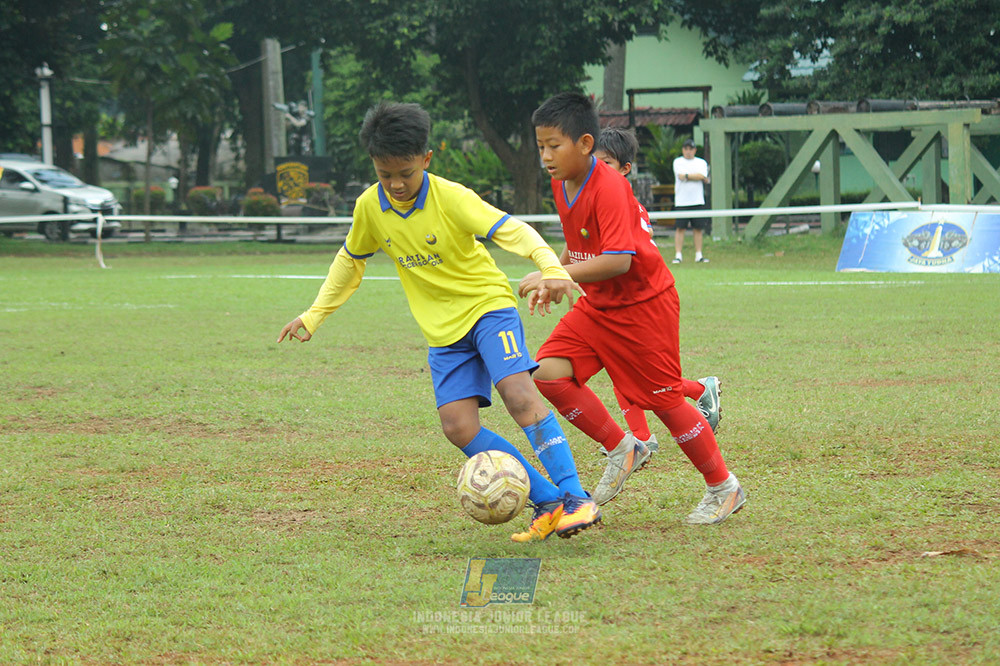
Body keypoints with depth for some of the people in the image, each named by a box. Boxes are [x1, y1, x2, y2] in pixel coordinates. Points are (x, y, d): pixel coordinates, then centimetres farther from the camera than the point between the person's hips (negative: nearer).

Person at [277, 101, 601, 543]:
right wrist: (314, 315, 18)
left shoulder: (451, 198, -17)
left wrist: (550, 267, -44)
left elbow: (510, 229, -27)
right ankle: (547, 504, -6)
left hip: (487, 305, -5)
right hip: (442, 329, 5)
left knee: (519, 396, -26)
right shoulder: (370, 207, -2)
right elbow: (350, 261, 16)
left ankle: (575, 499, -25)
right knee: (458, 427, -11)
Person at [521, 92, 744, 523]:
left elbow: (618, 260, -33)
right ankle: (621, 451, 6)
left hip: (643, 303, -8)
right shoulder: (561, 184, 2)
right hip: (598, 306, 8)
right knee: (549, 371, -9)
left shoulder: (608, 188, -25)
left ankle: (724, 489, 16)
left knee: (665, 400, -1)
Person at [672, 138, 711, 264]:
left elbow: (702, 176, -7)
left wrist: (687, 176, -9)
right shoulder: (678, 162, 4)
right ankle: (678, 255, -4)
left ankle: (698, 255, 8)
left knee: (698, 228, 2)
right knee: (680, 228, -5)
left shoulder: (701, 162, 11)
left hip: (698, 201, 2)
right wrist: (699, 177, -9)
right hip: (681, 201, -2)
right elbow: (681, 176, -11)